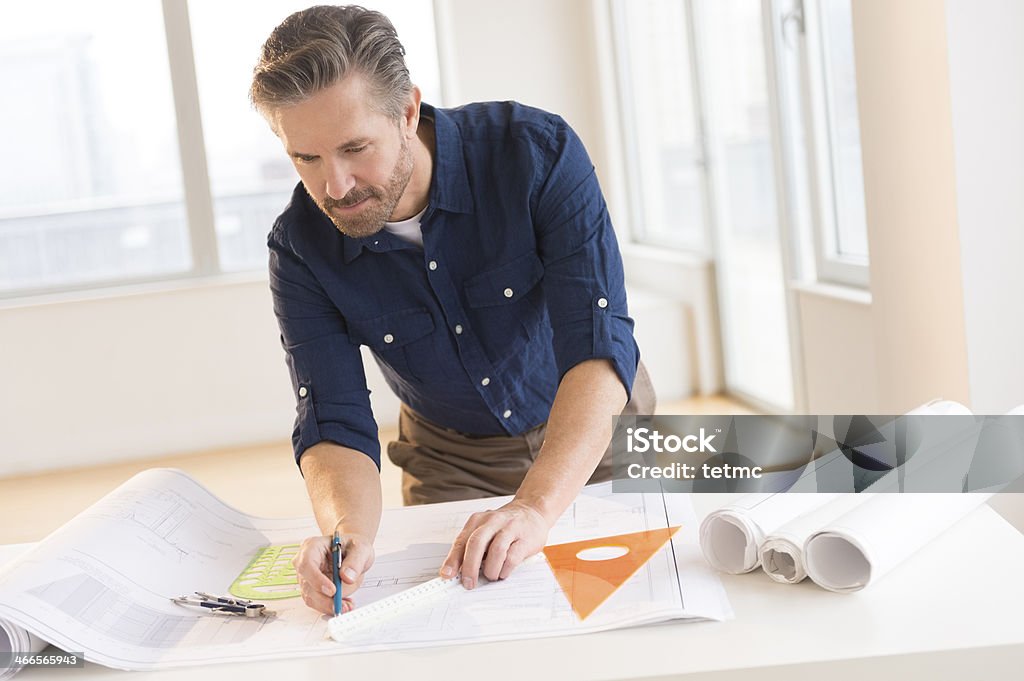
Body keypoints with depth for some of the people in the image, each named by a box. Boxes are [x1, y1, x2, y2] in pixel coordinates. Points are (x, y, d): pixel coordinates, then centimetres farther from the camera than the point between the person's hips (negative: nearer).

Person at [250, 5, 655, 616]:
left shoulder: (536, 151, -27)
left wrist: (536, 508, -48)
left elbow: (599, 345, -34)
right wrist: (348, 533, -43)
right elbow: (335, 426, -20)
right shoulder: (300, 247, -19)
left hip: (596, 429, -1)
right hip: (450, 460, 1)